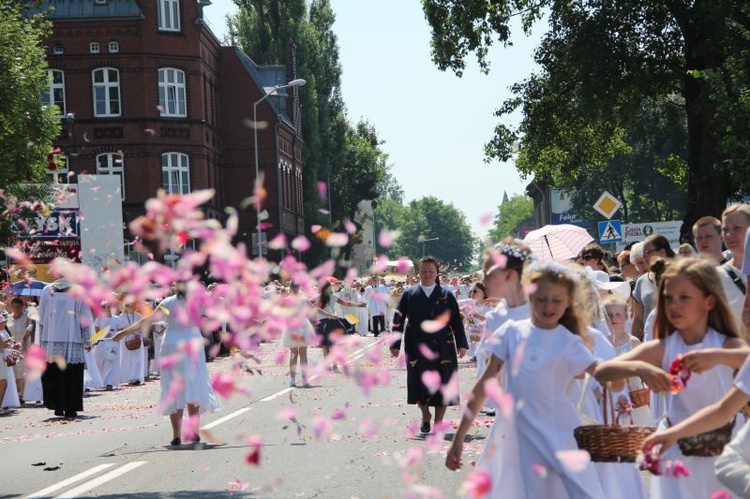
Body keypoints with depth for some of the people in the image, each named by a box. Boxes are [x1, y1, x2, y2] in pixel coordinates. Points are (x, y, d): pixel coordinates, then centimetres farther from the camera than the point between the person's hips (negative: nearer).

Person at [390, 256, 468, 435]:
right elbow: (398, 320, 3)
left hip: (442, 348, 0)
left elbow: (456, 321, 5)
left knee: (442, 385, -2)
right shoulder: (409, 294, 6)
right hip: (417, 348, 0)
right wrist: (395, 345, -4)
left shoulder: (447, 296, 6)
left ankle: (438, 422, 9)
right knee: (419, 384, 2)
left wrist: (462, 344, -1)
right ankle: (426, 416, 26)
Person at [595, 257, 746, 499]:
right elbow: (601, 372, -14)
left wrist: (719, 357, -42)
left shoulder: (727, 345, -7)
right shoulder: (661, 349, -6)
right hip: (677, 450, 0)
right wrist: (638, 368, -32)